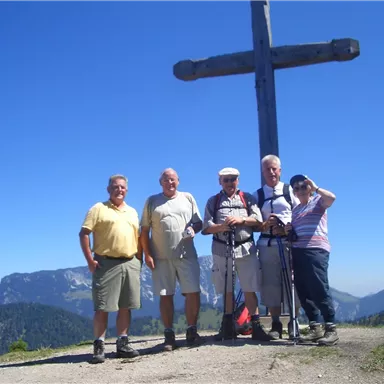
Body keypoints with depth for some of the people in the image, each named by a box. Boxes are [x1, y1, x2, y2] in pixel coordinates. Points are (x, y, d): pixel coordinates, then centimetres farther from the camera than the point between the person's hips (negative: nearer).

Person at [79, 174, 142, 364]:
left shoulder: (132, 212, 17)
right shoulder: (98, 209, 0)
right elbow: (84, 234, -6)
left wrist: (140, 259, 10)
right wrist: (90, 260, -12)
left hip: (130, 263, 5)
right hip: (106, 263, -5)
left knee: (126, 306, 8)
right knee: (102, 307, -2)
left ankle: (122, 344, 16)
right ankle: (98, 347, 5)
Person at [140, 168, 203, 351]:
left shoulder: (188, 198, 12)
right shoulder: (152, 201, 8)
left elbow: (199, 222, 15)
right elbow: (144, 230, 5)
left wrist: (193, 229, -9)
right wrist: (147, 254, -3)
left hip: (186, 255, 1)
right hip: (161, 257, -1)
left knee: (193, 293, -2)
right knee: (165, 295, 3)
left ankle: (192, 331, 12)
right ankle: (169, 335, 12)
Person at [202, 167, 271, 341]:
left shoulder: (247, 198, 10)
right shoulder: (213, 201, 9)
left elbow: (258, 220, 0)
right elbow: (206, 228, 1)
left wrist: (241, 219, -16)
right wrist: (221, 226, -18)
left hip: (245, 248, -1)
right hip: (222, 250, 1)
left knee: (249, 289, -2)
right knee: (227, 290, 8)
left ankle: (256, 327, 4)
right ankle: (228, 327, 17)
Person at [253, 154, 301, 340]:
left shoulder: (290, 191, 8)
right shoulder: (257, 195, 12)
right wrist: (264, 225, -12)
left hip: (289, 243, -1)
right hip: (267, 245, 1)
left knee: (293, 283, -3)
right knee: (271, 284, 2)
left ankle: (293, 323, 8)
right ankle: (276, 324, 10)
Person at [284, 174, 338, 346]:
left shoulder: (318, 201, 6)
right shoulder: (295, 210, 23)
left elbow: (331, 197, -18)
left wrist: (315, 187, -10)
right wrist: (288, 230, 9)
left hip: (316, 250, -7)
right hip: (298, 251, 7)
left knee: (319, 289, -14)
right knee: (304, 292, 3)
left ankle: (331, 329, -10)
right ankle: (315, 328, 9)